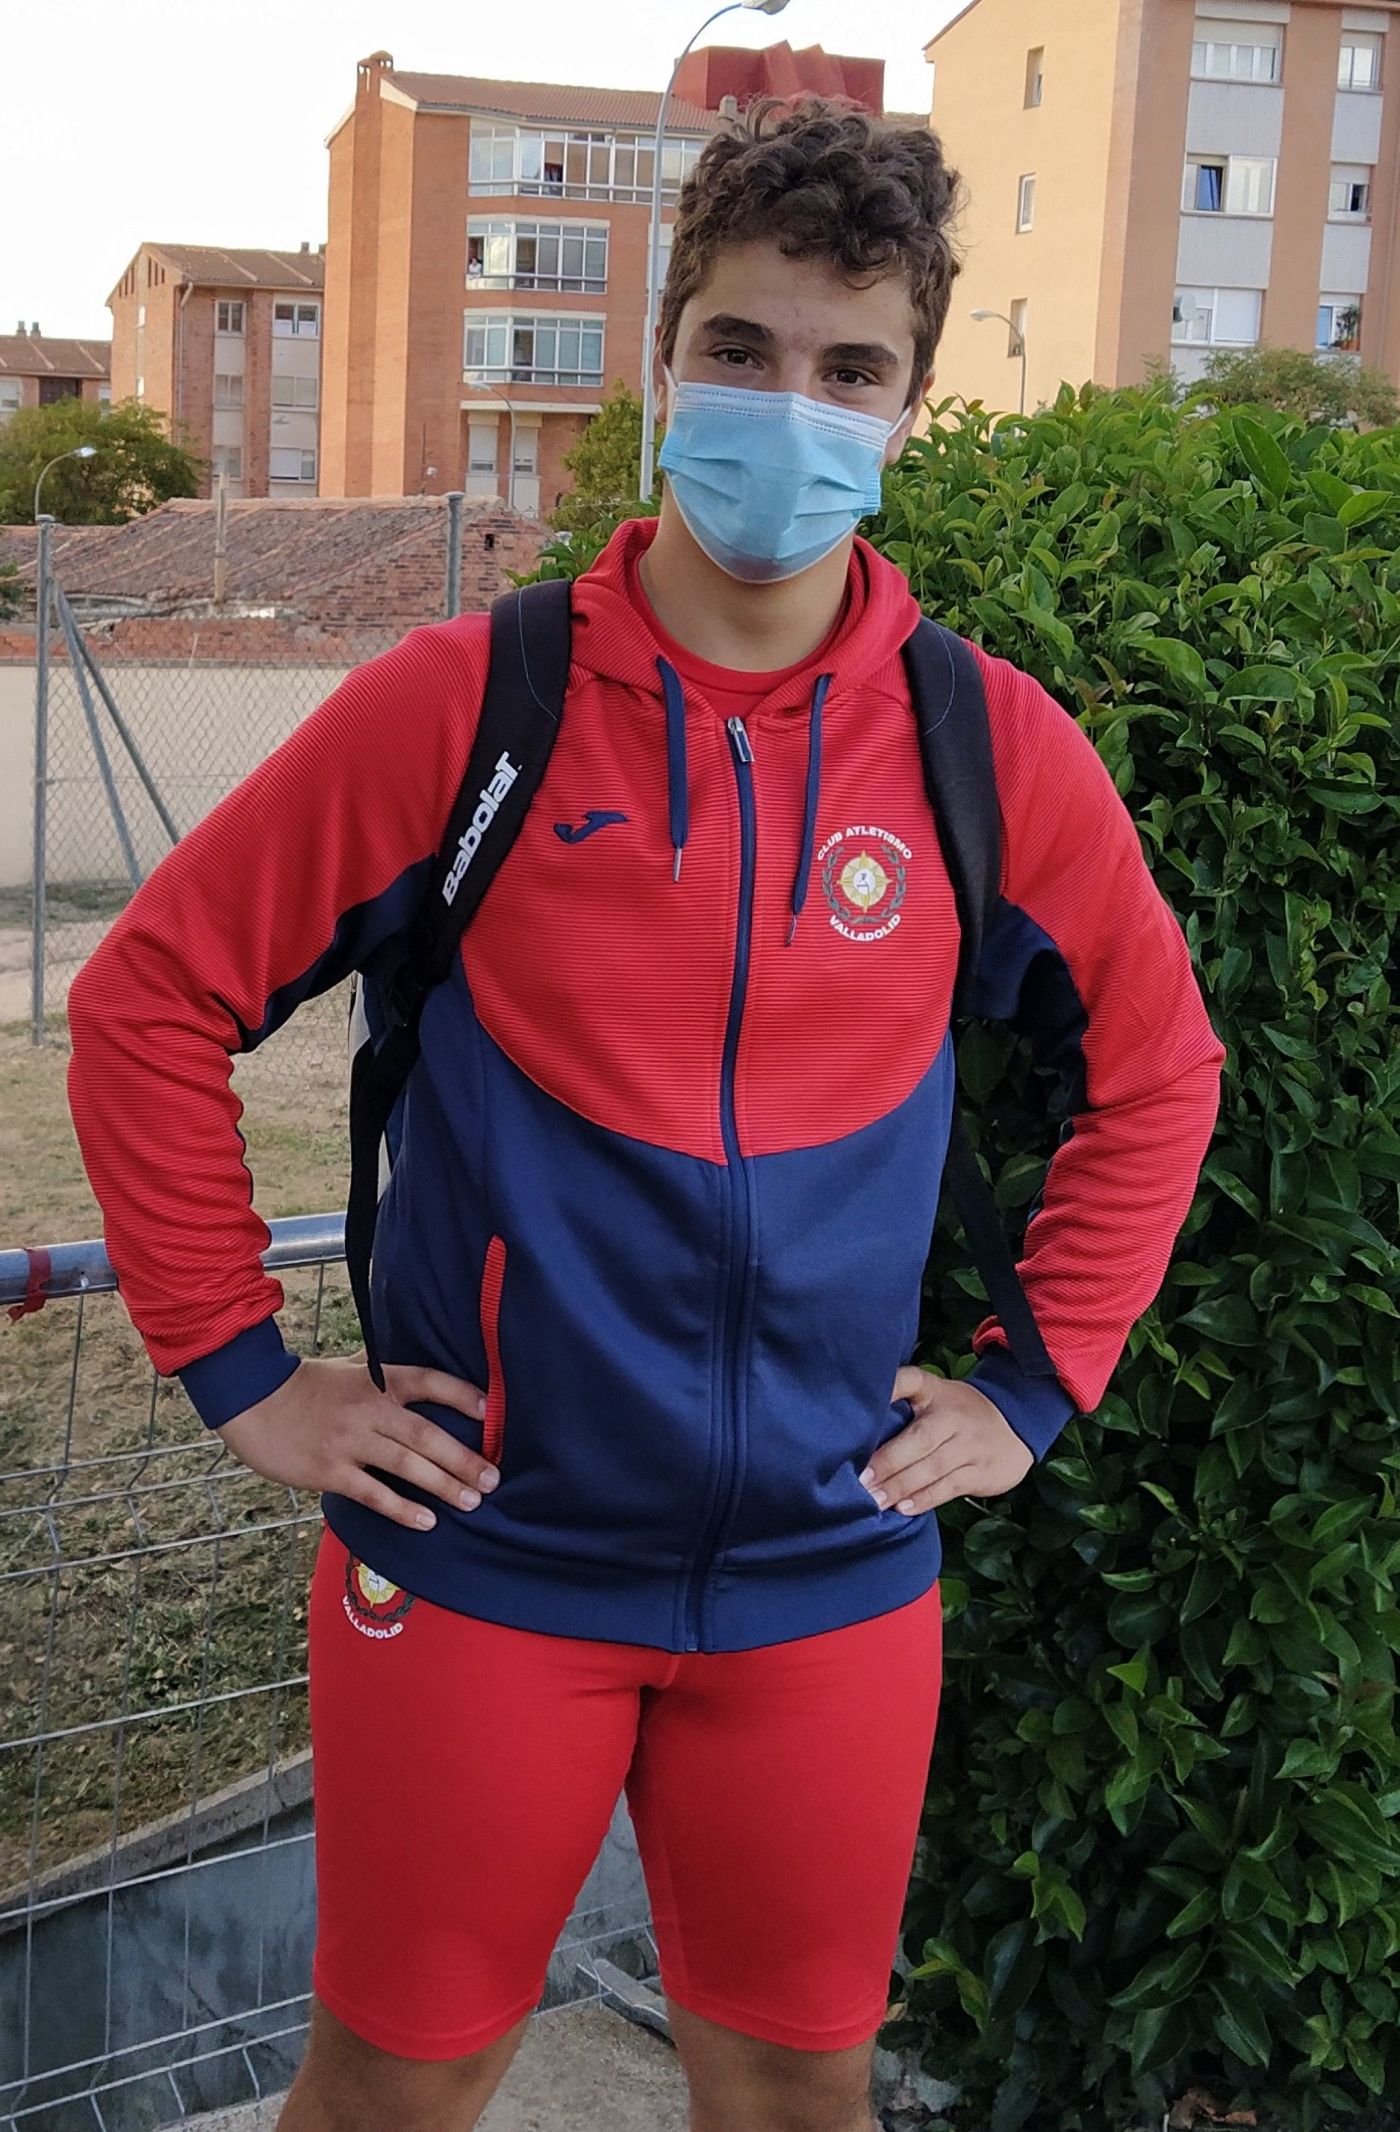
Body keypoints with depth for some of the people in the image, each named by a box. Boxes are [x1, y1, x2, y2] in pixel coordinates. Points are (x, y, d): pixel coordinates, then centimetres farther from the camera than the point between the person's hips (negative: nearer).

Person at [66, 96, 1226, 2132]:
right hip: (477, 1554, -1)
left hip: (827, 1578, 2)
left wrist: (1034, 1387, 5)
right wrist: (241, 1369, -4)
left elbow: (1156, 1064, 11)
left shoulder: (994, 746, -3)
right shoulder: (462, 702, -9)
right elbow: (154, 994, -2)